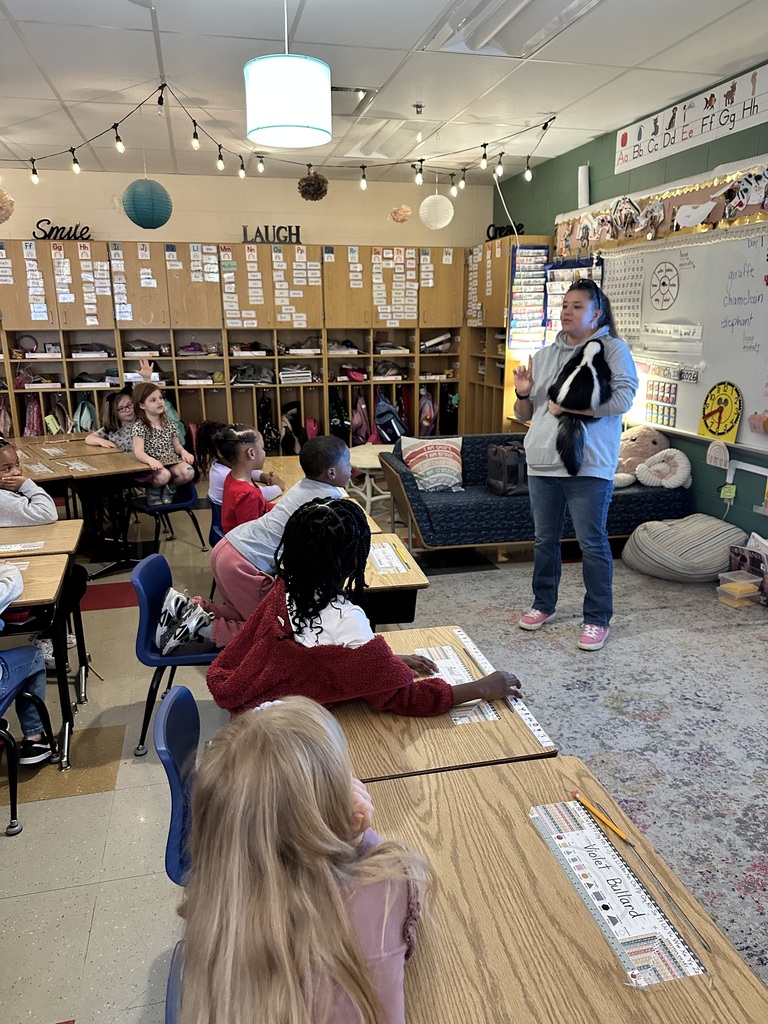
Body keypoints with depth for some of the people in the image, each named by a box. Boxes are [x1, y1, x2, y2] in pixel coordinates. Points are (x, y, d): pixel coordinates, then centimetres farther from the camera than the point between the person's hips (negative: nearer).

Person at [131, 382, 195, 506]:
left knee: (188, 472, -25)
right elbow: (138, 452, -20)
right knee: (164, 475, -36)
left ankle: (169, 489, 8)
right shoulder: (139, 426, -11)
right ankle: (153, 490, 1)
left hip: (171, 460, 5)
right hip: (153, 463, -5)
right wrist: (151, 460, -42)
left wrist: (183, 452, -10)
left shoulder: (169, 423, 7)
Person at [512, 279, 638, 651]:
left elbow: (623, 399, -16)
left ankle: (597, 619, 14)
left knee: (592, 544, 1)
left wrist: (568, 407, -18)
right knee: (545, 539, 15)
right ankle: (544, 605, 31)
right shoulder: (544, 355, 14)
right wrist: (523, 394, -5)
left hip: (588, 466, -5)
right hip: (542, 464, 6)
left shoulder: (612, 349, -1)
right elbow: (524, 414, 18)